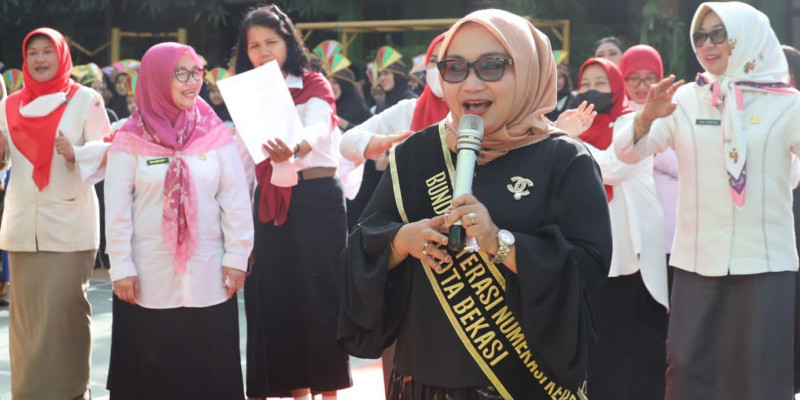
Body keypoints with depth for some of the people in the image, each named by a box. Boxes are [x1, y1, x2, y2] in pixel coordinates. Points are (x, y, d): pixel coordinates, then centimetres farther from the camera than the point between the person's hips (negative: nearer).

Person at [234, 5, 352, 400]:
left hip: (316, 200, -5)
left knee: (318, 294, -5)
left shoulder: (314, 86, -6)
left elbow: (318, 130, -27)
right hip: (269, 204, 5)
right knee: (276, 297, 4)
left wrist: (294, 148, -50)